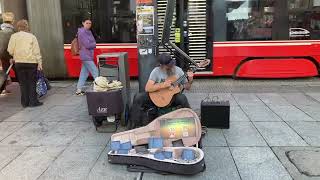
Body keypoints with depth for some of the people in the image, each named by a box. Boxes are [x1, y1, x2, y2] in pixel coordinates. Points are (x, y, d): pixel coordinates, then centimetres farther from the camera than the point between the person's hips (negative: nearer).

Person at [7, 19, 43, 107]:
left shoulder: (14, 36, 3)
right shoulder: (32, 36, 1)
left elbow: (10, 51, 0)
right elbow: (36, 52, -4)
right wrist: (39, 63, -2)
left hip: (19, 62, 2)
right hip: (31, 62, -2)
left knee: (23, 83, 8)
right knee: (32, 82, 4)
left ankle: (25, 102, 12)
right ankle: (33, 101, 3)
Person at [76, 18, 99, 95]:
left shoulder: (88, 32, 14)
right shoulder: (82, 32, -14)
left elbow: (93, 42, 14)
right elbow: (87, 45, -19)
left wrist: (92, 44, -6)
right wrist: (94, 44, -2)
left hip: (87, 56, 9)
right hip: (86, 56, -9)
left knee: (84, 73, 12)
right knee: (95, 73, -6)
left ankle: (79, 90, 18)